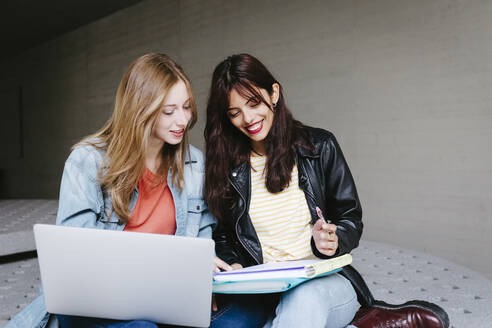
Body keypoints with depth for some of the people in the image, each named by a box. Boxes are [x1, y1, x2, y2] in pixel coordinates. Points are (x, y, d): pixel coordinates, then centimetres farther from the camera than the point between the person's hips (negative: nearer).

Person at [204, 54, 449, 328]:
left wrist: (333, 241, -18)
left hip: (325, 282, -4)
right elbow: (223, 235, 11)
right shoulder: (226, 165, 4)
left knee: (304, 298, -41)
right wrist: (232, 265, -9)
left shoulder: (319, 146, -1)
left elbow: (351, 219, 3)